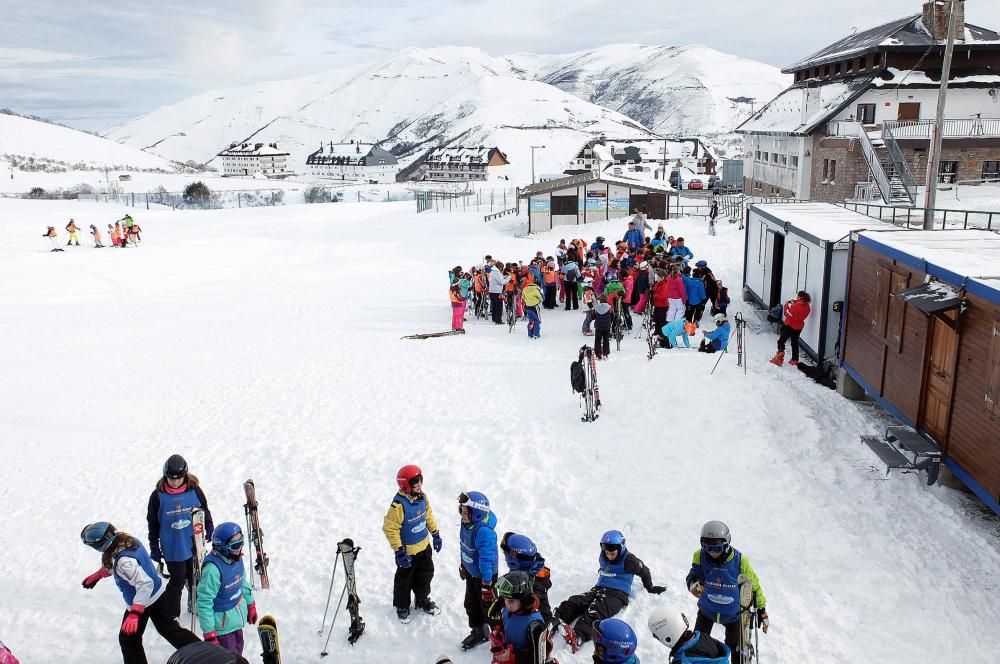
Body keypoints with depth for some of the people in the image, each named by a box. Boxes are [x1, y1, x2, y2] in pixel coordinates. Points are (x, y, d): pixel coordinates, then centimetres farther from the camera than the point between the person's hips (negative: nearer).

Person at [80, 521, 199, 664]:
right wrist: (97, 575, 19)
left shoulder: (124, 561, -35)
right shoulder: (128, 540, -9)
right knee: (171, 630, 19)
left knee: (129, 639, 16)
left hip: (142, 602, -8)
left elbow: (145, 584, -38)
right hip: (159, 593, 9)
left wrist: (134, 614, -38)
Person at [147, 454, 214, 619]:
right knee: (177, 581, 0)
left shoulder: (194, 490, -7)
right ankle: (171, 616, 15)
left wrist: (210, 529, 1)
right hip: (173, 548, -2)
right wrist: (154, 548, 0)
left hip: (195, 545, 2)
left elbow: (205, 510, 8)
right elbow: (153, 524, -2)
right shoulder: (158, 496, -11)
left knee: (196, 577, 16)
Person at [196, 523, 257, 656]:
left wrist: (251, 605, 20)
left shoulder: (236, 557, -8)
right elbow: (204, 603, -25)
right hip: (223, 623, -8)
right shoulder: (213, 569, -31)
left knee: (237, 651, 25)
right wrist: (209, 635, -21)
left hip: (237, 617, 8)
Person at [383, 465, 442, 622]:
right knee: (404, 580, 15)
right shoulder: (399, 505, -31)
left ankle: (422, 600, 47)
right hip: (407, 550, -6)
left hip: (424, 546, 6)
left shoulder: (422, 497, -9)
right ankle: (402, 606, 38)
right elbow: (390, 528, -25)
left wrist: (435, 534, 13)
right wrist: (399, 551, -24)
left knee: (425, 575, 23)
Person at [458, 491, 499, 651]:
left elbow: (487, 559, -33)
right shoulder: (466, 523, -10)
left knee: (489, 607, 11)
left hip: (484, 576, -8)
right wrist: (463, 565, 20)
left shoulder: (484, 531, -37)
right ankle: (478, 633, 46)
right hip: (471, 572, 8)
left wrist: (487, 584, -28)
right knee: (471, 604, 24)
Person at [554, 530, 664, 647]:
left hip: (617, 594, -6)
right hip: (599, 589, 7)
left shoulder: (628, 560, -4)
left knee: (595, 611, -36)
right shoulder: (602, 558, 13)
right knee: (573, 602, -22)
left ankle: (578, 636, -60)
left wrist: (650, 588, 23)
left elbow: (644, 572, 10)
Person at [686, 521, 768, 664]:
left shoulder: (739, 561, -23)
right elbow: (694, 575, -25)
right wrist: (693, 584, -50)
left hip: (732, 613, -1)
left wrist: (762, 612, -2)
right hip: (707, 609, 1)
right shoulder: (700, 556, -20)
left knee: (737, 650, 13)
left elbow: (754, 585, -10)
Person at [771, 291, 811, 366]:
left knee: (781, 341, 2)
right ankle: (794, 360, 26)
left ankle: (779, 359, -5)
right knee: (794, 343, 20)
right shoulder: (807, 307, -2)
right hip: (799, 327, 8)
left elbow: (787, 313, -17)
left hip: (790, 326, -8)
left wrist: (787, 305, -1)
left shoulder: (796, 306, -26)